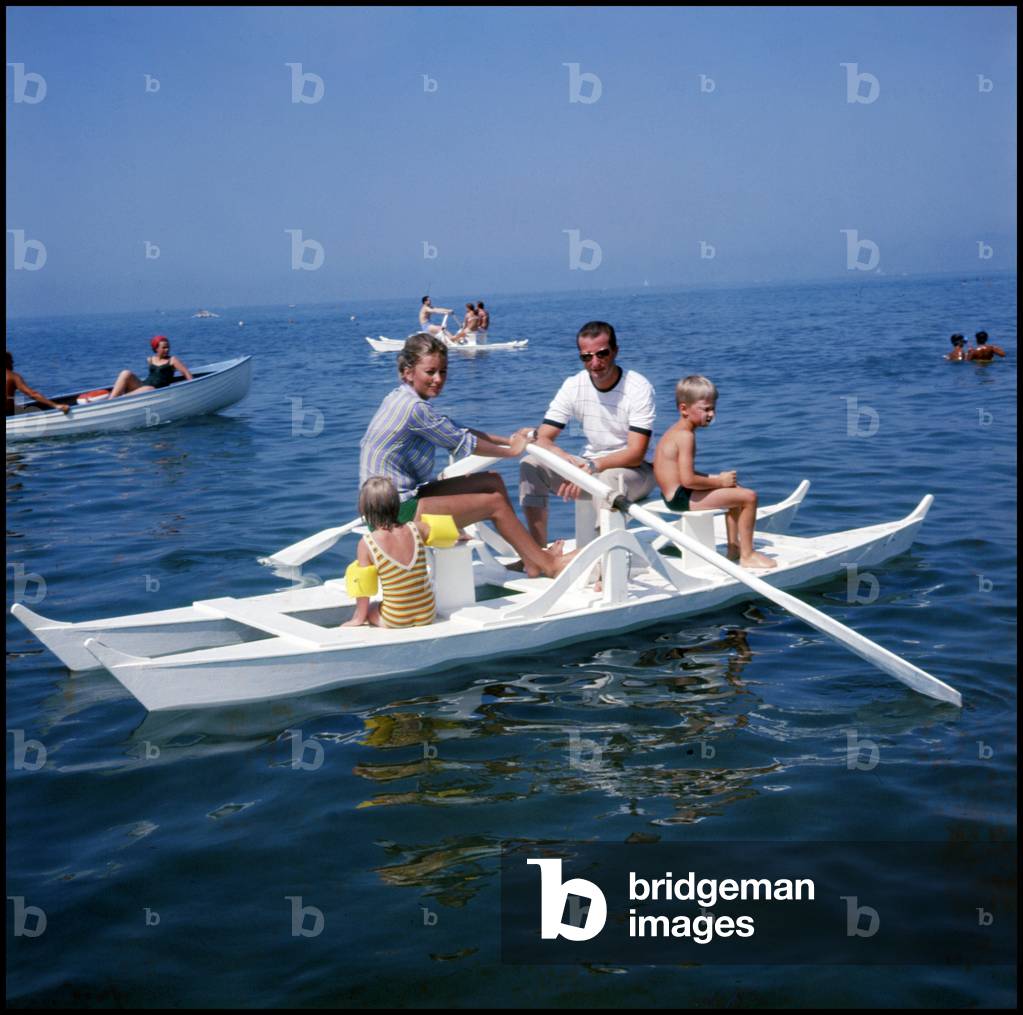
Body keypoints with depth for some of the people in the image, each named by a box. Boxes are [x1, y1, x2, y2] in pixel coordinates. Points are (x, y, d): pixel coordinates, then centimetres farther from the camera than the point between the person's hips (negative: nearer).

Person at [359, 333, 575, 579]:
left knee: (493, 482, 10)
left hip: (403, 497, 10)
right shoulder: (414, 408, -20)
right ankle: (549, 565, 7)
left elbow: (456, 429, 16)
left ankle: (531, 561, 14)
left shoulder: (402, 399, 11)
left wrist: (509, 439, 9)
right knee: (495, 502, -7)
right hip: (395, 511, -10)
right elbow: (462, 443, -12)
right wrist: (511, 451, 3)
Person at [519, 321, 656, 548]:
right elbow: (542, 439, -7)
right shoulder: (573, 386, -4)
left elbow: (636, 454, -21)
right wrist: (569, 461, -29)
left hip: (634, 470, -4)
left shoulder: (639, 388, -15)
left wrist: (593, 466, -36)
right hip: (589, 466, 5)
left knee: (610, 478, -39)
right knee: (531, 466, -16)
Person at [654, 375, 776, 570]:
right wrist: (719, 481, -14)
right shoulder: (686, 436, -19)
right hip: (682, 498, -11)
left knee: (735, 489, 30)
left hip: (673, 494, 11)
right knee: (749, 497, -12)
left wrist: (716, 478, 5)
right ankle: (747, 555, -1)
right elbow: (688, 480, -27)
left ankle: (734, 548, 31)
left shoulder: (675, 431, 13)